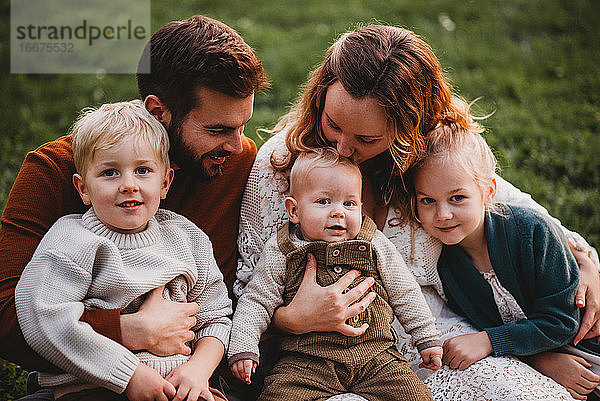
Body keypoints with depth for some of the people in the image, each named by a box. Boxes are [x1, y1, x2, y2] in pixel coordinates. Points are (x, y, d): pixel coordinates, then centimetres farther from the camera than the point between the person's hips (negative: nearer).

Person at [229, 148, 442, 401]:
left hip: (374, 355, 2)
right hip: (307, 361, -1)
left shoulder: (377, 247, 5)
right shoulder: (280, 254, 1)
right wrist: (242, 348, -6)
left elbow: (405, 294, 14)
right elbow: (256, 302, 5)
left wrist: (427, 338, 15)